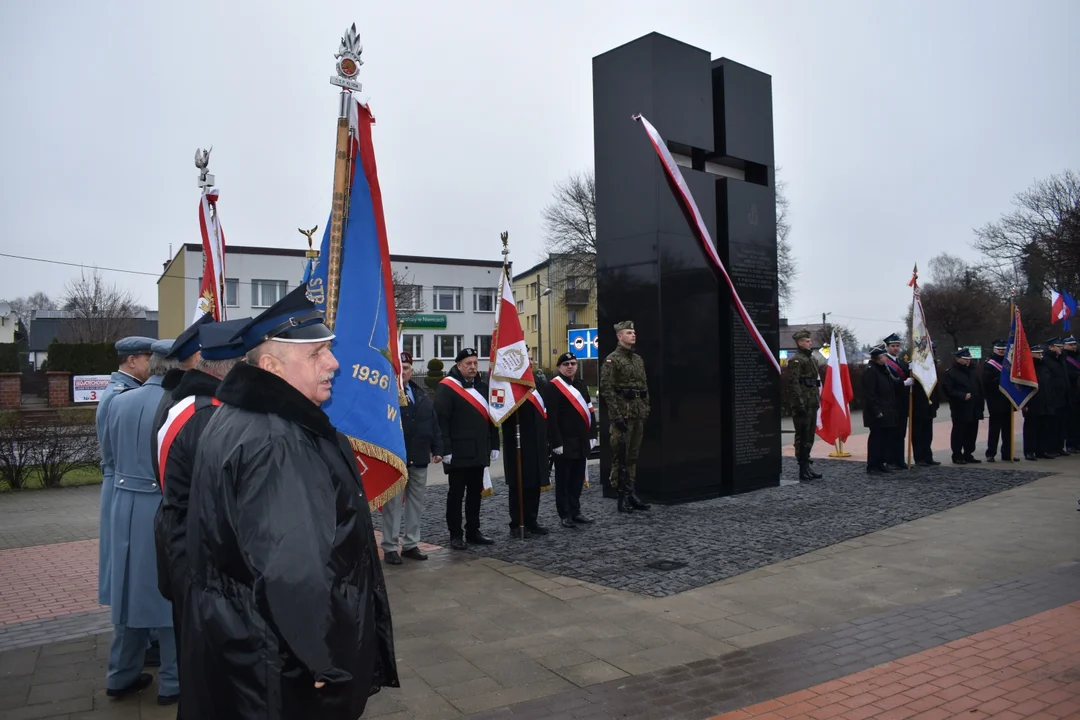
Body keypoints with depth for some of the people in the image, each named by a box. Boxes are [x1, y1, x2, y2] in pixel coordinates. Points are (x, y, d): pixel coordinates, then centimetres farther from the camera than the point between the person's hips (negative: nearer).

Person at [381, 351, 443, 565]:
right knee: (393, 504, 2)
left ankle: (411, 544, 22)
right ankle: (390, 547, 11)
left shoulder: (422, 394, 12)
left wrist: (437, 449, 6)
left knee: (416, 502, 12)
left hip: (419, 458, 6)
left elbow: (434, 424, 13)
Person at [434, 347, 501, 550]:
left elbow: (491, 418, 16)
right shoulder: (446, 388, -9)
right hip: (457, 453, -6)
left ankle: (473, 531, 22)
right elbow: (441, 420, -14)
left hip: (479, 452, 6)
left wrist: (494, 445, 12)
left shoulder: (482, 387, 13)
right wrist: (445, 449, -18)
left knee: (475, 493, 12)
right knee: (456, 493, 3)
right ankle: (455, 535, 12)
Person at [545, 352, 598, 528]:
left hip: (581, 441, 7)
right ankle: (564, 515, 10)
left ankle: (575, 511, 24)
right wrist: (556, 442, -18)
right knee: (563, 479, 2)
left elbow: (590, 412, 17)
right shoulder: (553, 387, -10)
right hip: (564, 443, -7)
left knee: (578, 478, 13)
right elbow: (551, 418, -15)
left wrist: (592, 435, 11)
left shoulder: (582, 385, 14)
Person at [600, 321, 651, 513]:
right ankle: (622, 496, 3)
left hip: (638, 414, 7)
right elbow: (606, 390, -12)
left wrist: (646, 410, 11)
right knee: (620, 456, -3)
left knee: (633, 455, 11)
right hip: (623, 413, -7)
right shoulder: (612, 360, -6)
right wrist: (617, 415, -17)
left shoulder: (638, 359, 16)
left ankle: (631, 493, 18)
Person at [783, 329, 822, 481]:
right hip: (802, 404, -9)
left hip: (812, 404, 9)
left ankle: (806, 466, 21)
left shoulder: (810, 358, 19)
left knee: (810, 436, 13)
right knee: (802, 436, -5)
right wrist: (800, 403, -22)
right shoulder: (796, 360, -10)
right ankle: (803, 469, -1)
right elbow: (793, 383, -18)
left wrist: (818, 400, 19)